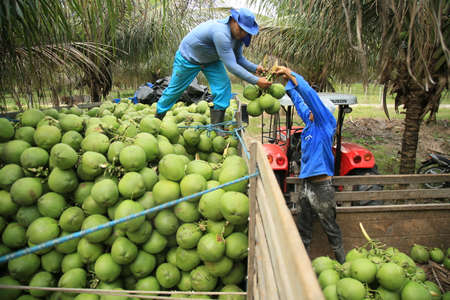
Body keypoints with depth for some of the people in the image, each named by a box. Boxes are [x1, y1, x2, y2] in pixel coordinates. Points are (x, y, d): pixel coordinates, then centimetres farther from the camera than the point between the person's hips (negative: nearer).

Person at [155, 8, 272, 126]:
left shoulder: (238, 35, -14)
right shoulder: (221, 33, -41)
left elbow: (238, 58, -1)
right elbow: (231, 65, -41)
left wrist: (255, 68, -19)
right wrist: (256, 81, -40)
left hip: (211, 60, 7)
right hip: (188, 57, -7)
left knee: (223, 87, -10)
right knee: (175, 89, 7)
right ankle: (157, 118, 31)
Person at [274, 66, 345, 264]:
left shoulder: (325, 125, -10)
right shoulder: (311, 123, 9)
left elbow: (311, 96, -19)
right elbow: (299, 102, 19)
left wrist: (292, 75, -16)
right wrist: (288, 82, 17)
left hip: (322, 187, -8)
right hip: (308, 184, 8)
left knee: (330, 227, 7)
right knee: (304, 226, 17)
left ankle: (341, 261, 25)